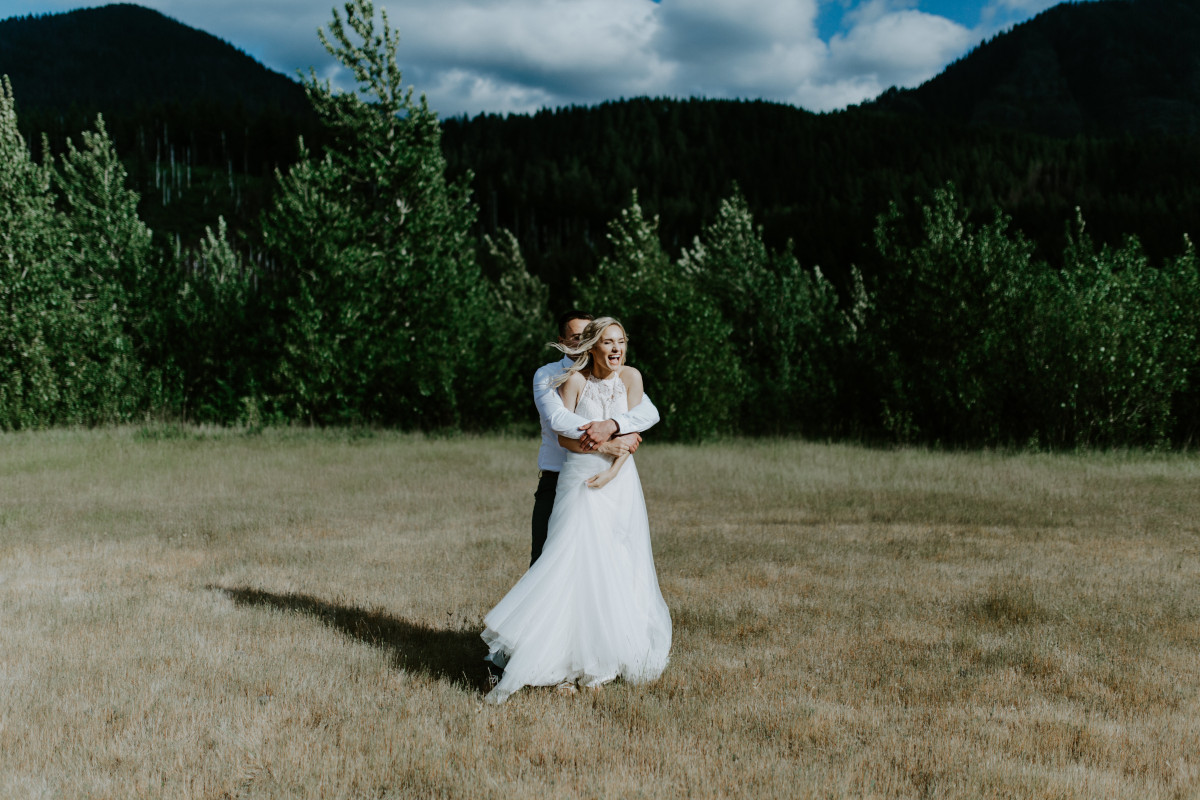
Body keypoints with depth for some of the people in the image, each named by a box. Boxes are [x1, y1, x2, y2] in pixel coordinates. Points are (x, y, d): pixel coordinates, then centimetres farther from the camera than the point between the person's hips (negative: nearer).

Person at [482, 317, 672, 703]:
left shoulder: (631, 377, 3)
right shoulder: (575, 379, -3)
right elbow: (564, 436, -5)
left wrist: (612, 471, -13)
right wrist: (602, 446, -15)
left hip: (620, 482, 3)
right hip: (579, 480, -3)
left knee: (616, 571, 2)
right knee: (577, 565, -12)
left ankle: (598, 663, 11)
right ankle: (565, 662, -8)